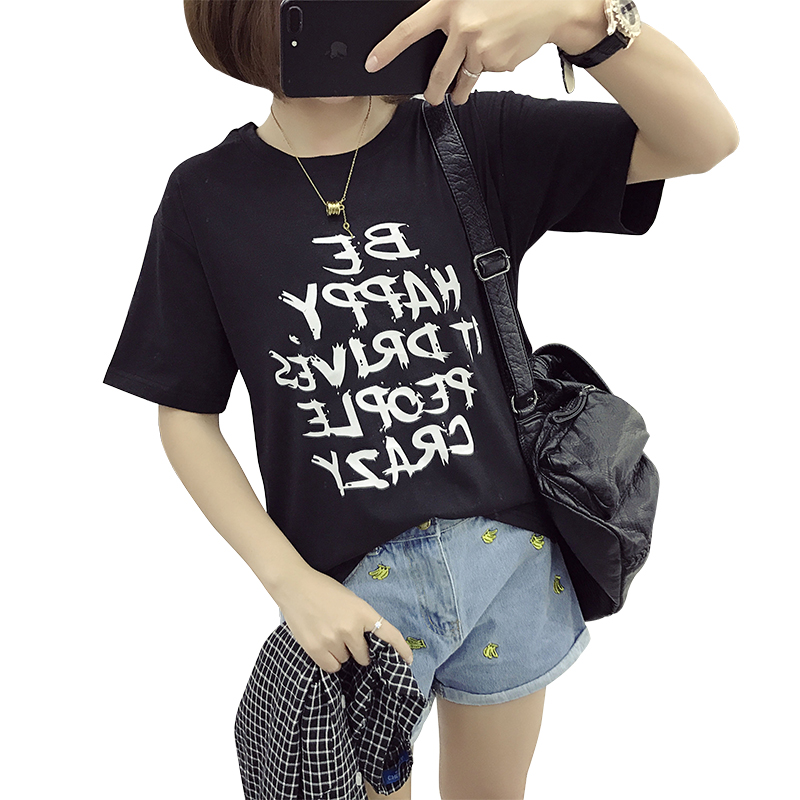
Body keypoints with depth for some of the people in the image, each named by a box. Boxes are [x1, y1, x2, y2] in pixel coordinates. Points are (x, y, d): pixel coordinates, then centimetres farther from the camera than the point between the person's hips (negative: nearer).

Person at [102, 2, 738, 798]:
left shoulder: (471, 138, -6)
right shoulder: (208, 197, -7)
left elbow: (706, 139, -11)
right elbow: (186, 417, -2)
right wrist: (292, 582, -10)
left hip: (512, 563, 2)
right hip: (349, 589, -2)